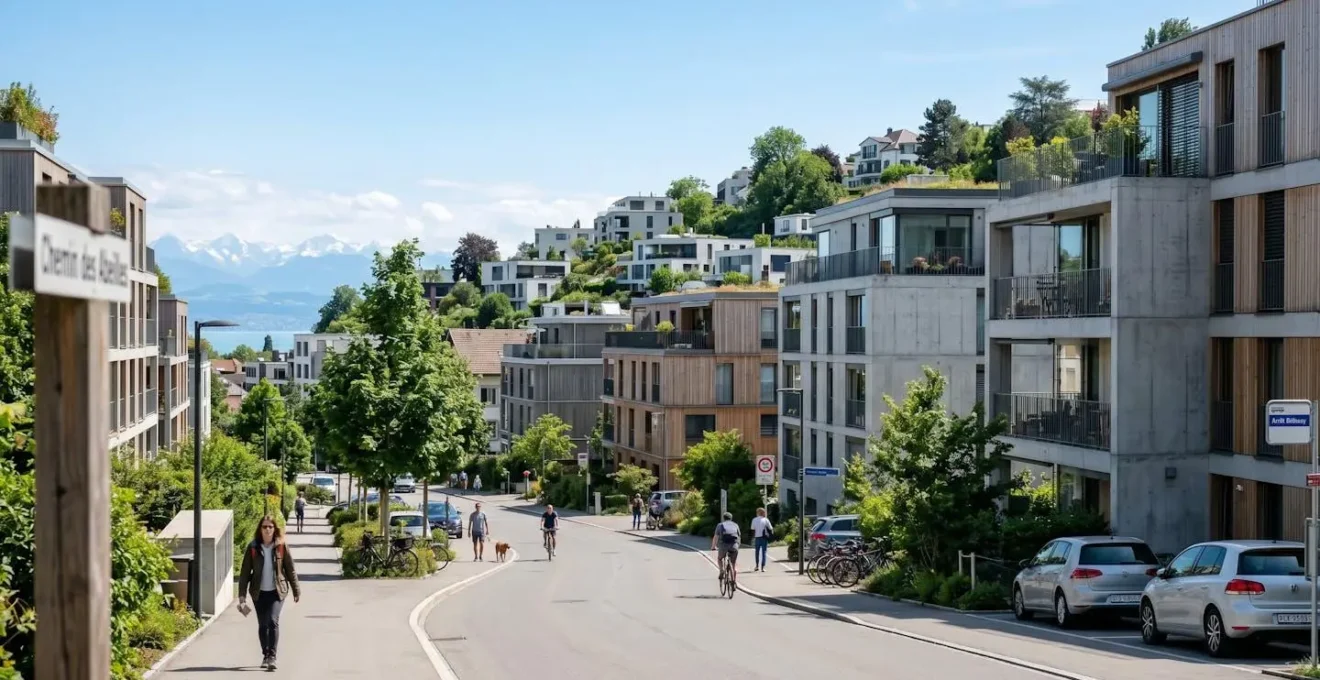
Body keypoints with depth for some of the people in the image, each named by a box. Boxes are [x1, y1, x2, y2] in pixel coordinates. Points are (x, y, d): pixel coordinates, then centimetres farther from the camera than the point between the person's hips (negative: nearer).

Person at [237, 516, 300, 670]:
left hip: (277, 591, -2)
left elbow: (290, 569, 3)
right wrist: (242, 594, -6)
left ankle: (272, 657, -18)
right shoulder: (253, 547, -1)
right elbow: (245, 571, 0)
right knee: (262, 624, 10)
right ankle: (265, 655, 26)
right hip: (259, 592, 2)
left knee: (273, 621, -18)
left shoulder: (281, 546, -2)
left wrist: (296, 591, 5)